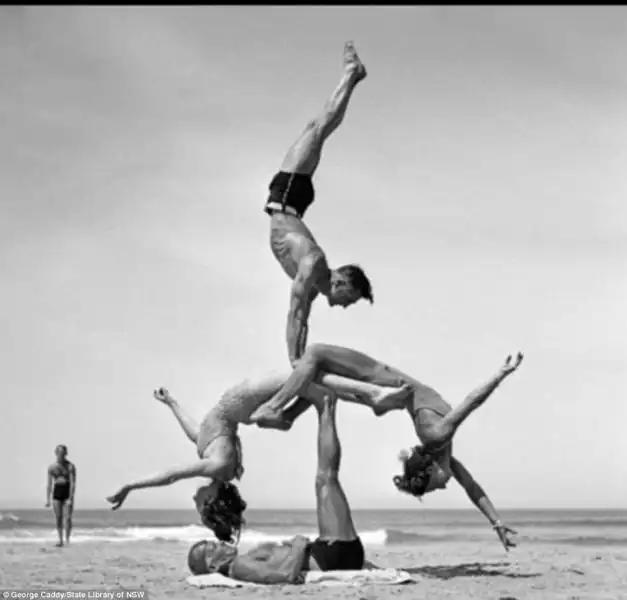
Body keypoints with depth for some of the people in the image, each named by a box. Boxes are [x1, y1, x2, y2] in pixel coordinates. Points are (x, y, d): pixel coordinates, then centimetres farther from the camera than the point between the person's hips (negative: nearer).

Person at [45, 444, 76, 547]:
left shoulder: (70, 466, -7)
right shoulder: (52, 467, 3)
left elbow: (73, 483, -11)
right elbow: (49, 484, 6)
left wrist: (70, 499, -19)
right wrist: (47, 499, 1)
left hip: (68, 493, -3)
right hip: (57, 493, 3)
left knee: (68, 518, -11)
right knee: (58, 518, 3)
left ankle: (67, 540, -3)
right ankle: (60, 540, 11)